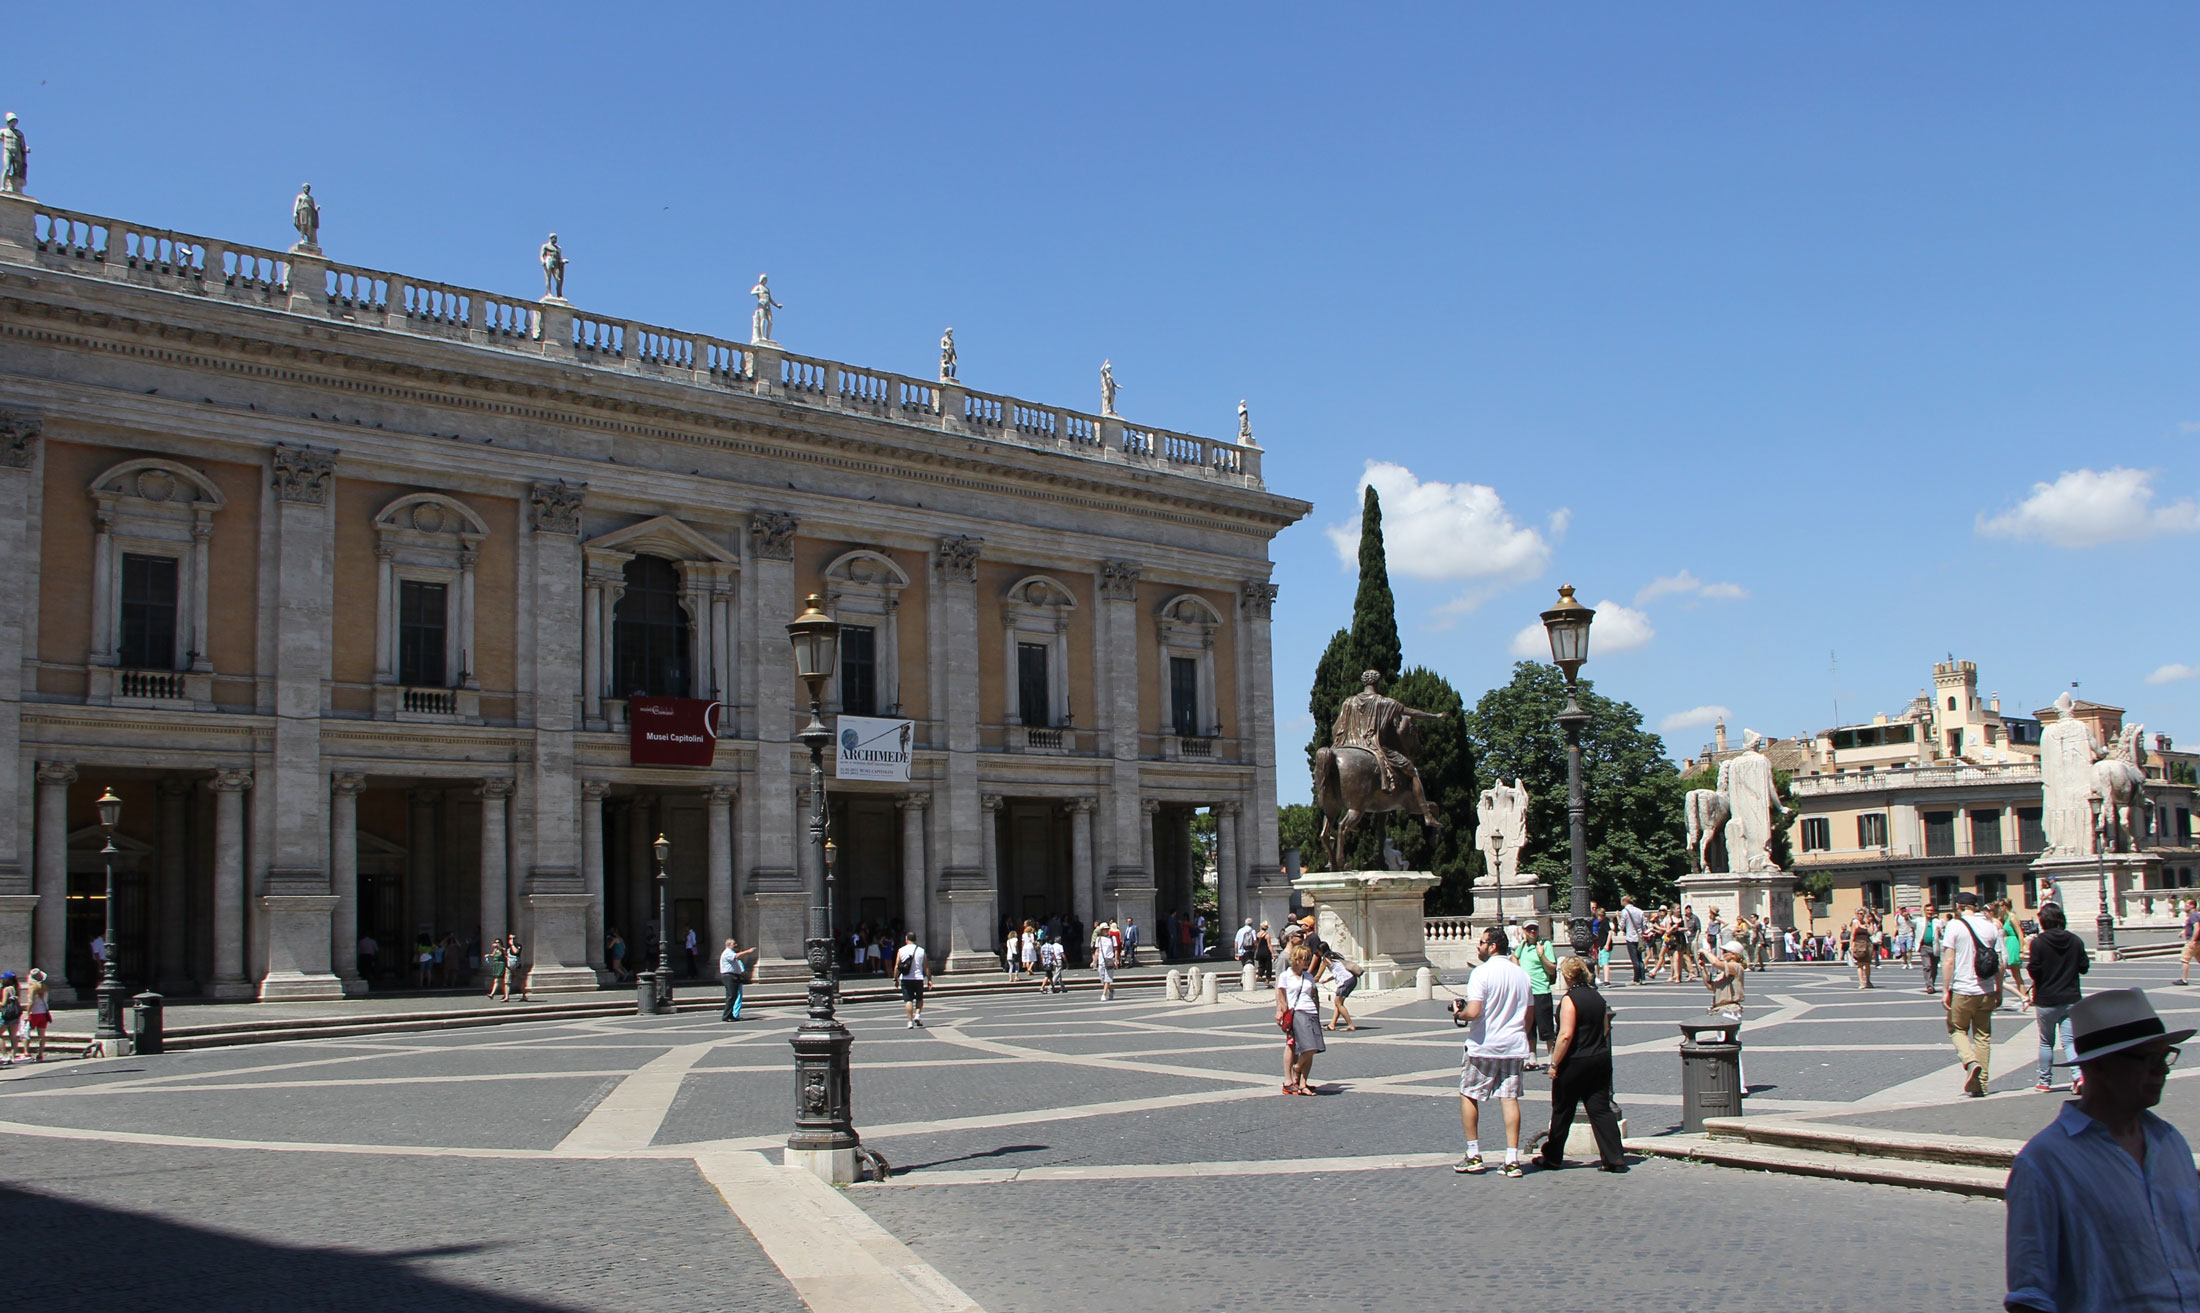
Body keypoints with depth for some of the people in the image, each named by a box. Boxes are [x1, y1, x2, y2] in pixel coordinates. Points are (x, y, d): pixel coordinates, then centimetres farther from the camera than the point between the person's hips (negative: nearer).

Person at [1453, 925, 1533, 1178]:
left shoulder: (1482, 972, -13)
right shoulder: (1522, 975, 8)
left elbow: (1473, 1012, -21)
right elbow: (1529, 1014, 15)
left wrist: (1459, 1013, 0)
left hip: (1483, 1046, -5)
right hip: (1514, 1047, 5)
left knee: (1468, 1095, 9)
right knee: (1510, 1098, 4)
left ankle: (1474, 1156, 10)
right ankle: (1513, 1160, -1)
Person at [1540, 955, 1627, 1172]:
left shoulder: (1569, 999, -16)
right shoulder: (1597, 997, 7)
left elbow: (1566, 1035, -22)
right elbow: (1605, 1029, 16)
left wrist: (1554, 1063, -16)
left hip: (1575, 1063, -7)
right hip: (1600, 1060, 7)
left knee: (1562, 1112, 7)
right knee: (1601, 1109, 7)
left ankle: (1553, 1158, 18)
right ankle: (1615, 1158, -1)